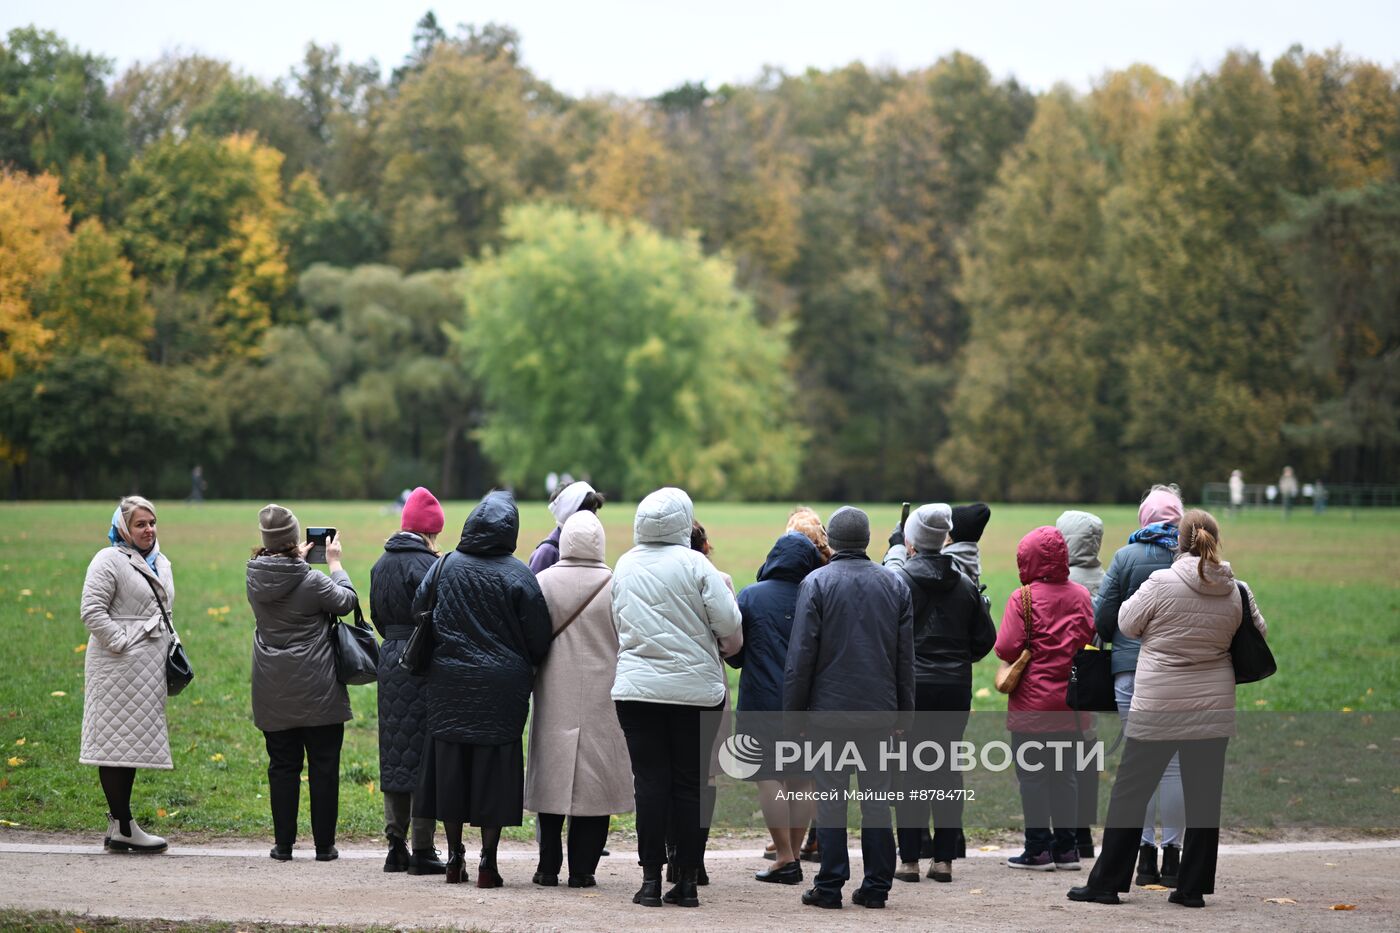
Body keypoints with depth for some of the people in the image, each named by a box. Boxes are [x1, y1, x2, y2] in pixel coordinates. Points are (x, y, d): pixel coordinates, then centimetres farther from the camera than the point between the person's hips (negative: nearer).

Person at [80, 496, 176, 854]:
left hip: (147, 669, 9)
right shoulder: (109, 561, -9)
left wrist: (169, 647, 16)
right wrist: (122, 643, -18)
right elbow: (92, 610, -16)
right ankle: (122, 827, -5)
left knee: (132, 743, 11)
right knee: (117, 742, -6)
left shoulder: (160, 563, 18)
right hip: (118, 668, -9)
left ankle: (119, 826, 15)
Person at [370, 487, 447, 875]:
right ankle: (422, 850, -2)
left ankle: (396, 846, 14)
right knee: (424, 755, -3)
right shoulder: (425, 564, -15)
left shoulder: (381, 564, 9)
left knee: (395, 754, 12)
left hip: (390, 660, 7)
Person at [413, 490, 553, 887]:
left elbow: (418, 611, 6)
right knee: (493, 768, 3)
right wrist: (527, 667, 12)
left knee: (449, 764, 11)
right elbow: (539, 637, -7)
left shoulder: (445, 567, -1)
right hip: (502, 687, -2)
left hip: (449, 683, 2)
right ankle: (488, 860, 1)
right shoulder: (518, 575, -9)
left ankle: (454, 856, 15)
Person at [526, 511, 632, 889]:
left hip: (555, 699, 2)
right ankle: (582, 868, 3)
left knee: (552, 780, 9)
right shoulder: (616, 586, -7)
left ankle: (549, 866, 9)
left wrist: (528, 685, 15)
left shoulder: (543, 583, -3)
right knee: (594, 784, 4)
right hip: (602, 701, -1)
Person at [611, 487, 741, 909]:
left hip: (637, 688, 2)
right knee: (690, 784, 4)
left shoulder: (625, 566, 4)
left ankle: (651, 879, 1)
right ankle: (687, 881, 5)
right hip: (696, 689, -2)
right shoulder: (695, 564, -9)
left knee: (650, 781, 4)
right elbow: (729, 623, -11)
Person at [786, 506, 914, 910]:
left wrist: (793, 709, -1)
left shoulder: (817, 583, -6)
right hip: (880, 710, 3)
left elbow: (801, 655, -7)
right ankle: (876, 886, 9)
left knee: (830, 797, 0)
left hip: (829, 709, -3)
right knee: (876, 796, 7)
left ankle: (830, 886, 0)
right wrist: (903, 709, 16)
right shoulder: (895, 585, 7)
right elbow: (905, 657, 10)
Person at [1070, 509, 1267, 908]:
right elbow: (1258, 633, 11)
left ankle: (1106, 883, 8)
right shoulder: (1237, 592, -3)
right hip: (1213, 711, 3)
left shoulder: (1161, 584, -13)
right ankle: (1193, 887, 11)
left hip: (1157, 710, -3)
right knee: (1203, 797, 9)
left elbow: (1127, 624, -1)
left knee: (1129, 794, 6)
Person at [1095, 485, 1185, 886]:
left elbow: (1101, 618, 0)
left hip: (1132, 672, 0)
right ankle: (1172, 857, 5)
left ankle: (1145, 856, 7)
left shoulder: (1126, 558, -1)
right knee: (1176, 763, 3)